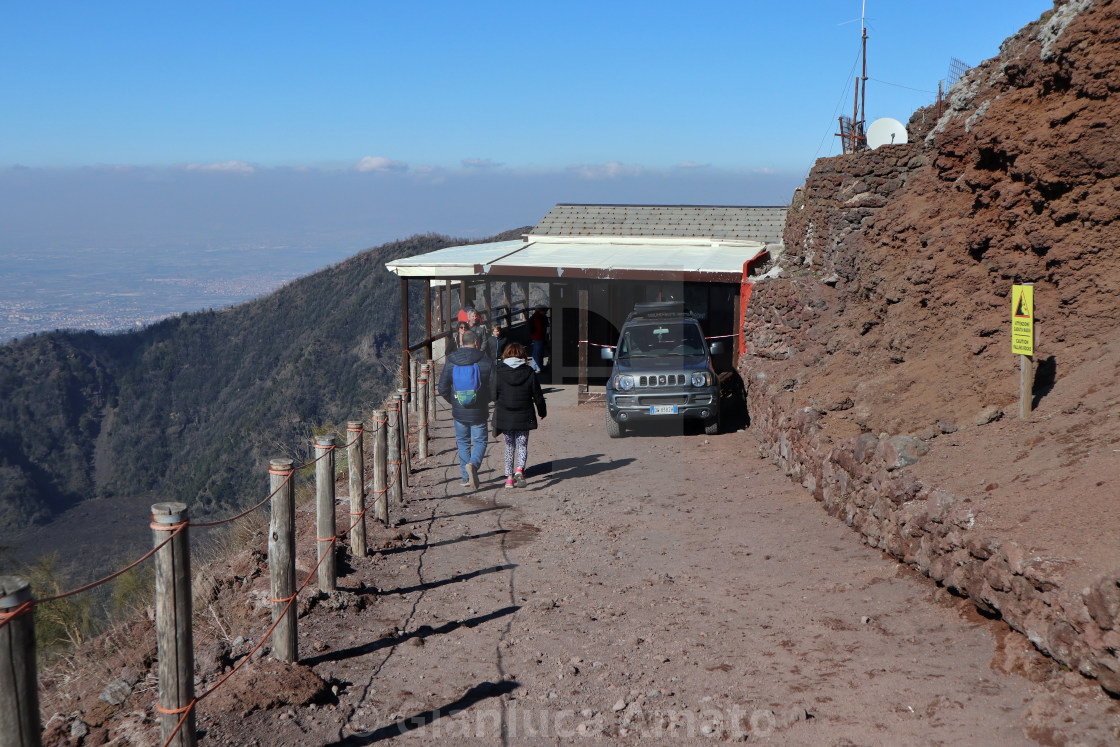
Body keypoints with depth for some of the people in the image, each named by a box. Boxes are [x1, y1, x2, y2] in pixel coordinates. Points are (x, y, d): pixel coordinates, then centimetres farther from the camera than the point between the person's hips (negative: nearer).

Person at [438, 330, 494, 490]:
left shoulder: (451, 363, -3)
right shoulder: (486, 362, -8)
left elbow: (442, 389, -1)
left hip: (459, 412, 2)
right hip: (479, 412, -2)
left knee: (463, 442, 17)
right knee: (480, 442, 9)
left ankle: (466, 476, 17)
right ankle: (473, 464, -19)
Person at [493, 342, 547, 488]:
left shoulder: (498, 371, -6)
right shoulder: (529, 372, -3)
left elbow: (493, 395, 0)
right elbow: (538, 395, 3)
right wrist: (542, 411, 18)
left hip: (504, 416, 0)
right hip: (524, 417, 0)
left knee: (509, 446, 13)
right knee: (522, 445, 8)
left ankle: (509, 477, 12)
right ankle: (519, 469, -18)